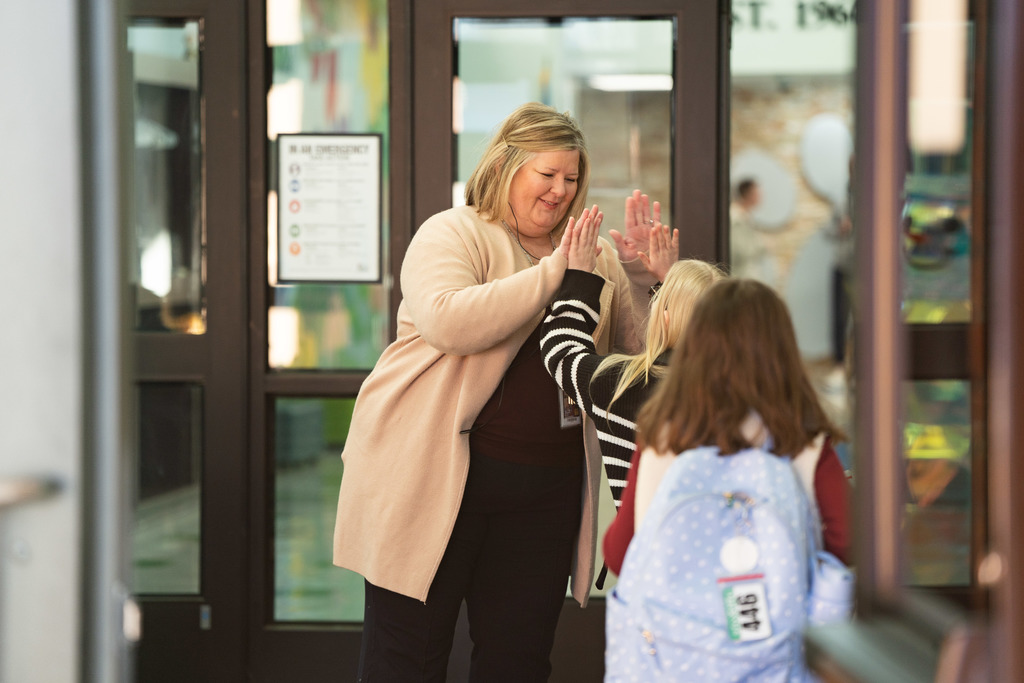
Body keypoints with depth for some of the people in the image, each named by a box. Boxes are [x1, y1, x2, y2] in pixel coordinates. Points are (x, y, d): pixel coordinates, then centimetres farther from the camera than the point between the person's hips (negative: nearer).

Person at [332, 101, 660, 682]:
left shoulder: (594, 256, 12)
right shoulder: (453, 234, -3)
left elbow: (639, 350, 10)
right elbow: (448, 321, -23)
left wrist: (639, 273, -5)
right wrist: (553, 271, -22)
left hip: (545, 490, 5)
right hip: (436, 478, -5)